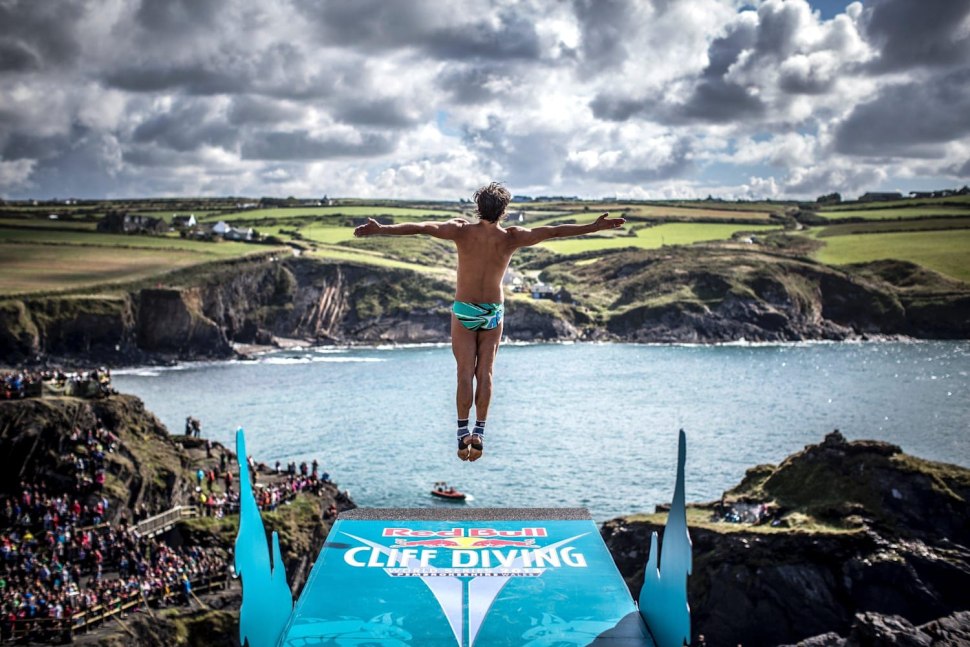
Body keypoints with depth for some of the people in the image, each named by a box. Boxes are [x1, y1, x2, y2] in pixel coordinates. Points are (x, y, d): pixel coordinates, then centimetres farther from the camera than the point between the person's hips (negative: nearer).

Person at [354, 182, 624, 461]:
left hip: (464, 311, -1)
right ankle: (479, 432, 2)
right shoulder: (511, 238, -12)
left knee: (465, 373, 3)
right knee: (484, 372, 6)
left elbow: (420, 227, -22)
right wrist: (594, 226, -5)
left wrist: (380, 229, -21)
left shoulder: (462, 231, -14)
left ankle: (463, 432, 0)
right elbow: (554, 231, -11)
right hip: (493, 312, 1)